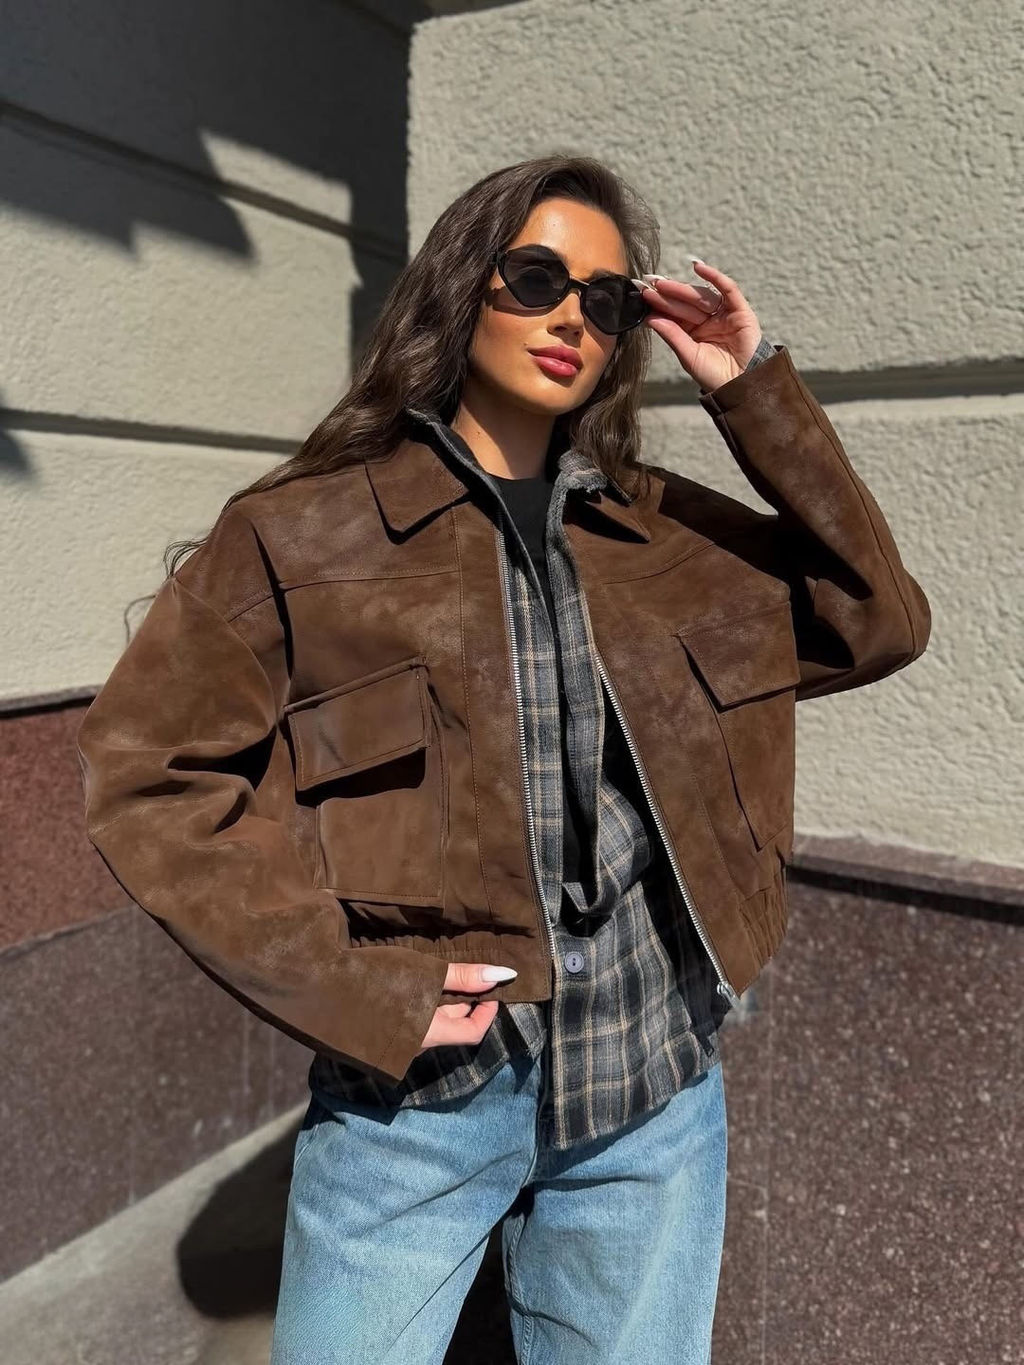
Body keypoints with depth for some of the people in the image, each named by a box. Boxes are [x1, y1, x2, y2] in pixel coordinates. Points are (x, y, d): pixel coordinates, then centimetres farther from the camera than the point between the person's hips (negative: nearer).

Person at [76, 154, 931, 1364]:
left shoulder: (669, 535, 5)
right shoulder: (300, 532, -6)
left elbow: (876, 624, 2)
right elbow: (146, 769, -6)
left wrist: (752, 393, -3)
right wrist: (352, 988, -13)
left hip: (655, 1089, 4)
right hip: (416, 1087, -3)